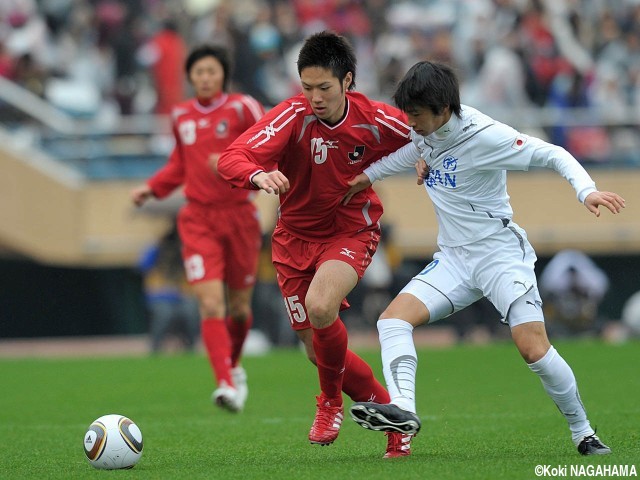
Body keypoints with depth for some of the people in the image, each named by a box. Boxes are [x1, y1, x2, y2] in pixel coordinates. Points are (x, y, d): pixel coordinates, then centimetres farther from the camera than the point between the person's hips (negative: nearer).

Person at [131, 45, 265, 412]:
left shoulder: (242, 108, -5)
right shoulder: (182, 116, 9)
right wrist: (151, 188, 11)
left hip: (239, 215, -1)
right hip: (199, 220, 2)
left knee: (239, 307, 10)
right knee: (211, 303, -16)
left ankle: (234, 366, 38)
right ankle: (227, 383, -21)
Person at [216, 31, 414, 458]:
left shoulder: (376, 120, -15)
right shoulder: (295, 115, -19)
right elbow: (231, 160, -31)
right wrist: (258, 175, -51)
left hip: (351, 232, -2)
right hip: (296, 236, 2)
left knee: (320, 306, -31)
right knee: (320, 352, 3)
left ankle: (332, 402, -5)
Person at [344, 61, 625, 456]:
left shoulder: (484, 136, -20)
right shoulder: (426, 131, 1)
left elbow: (553, 155, -16)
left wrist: (587, 190, -32)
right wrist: (369, 175, 22)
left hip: (501, 253, -7)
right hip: (453, 258, 7)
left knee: (535, 350, -17)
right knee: (393, 318, -15)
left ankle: (583, 433, 2)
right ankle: (403, 409, -32)